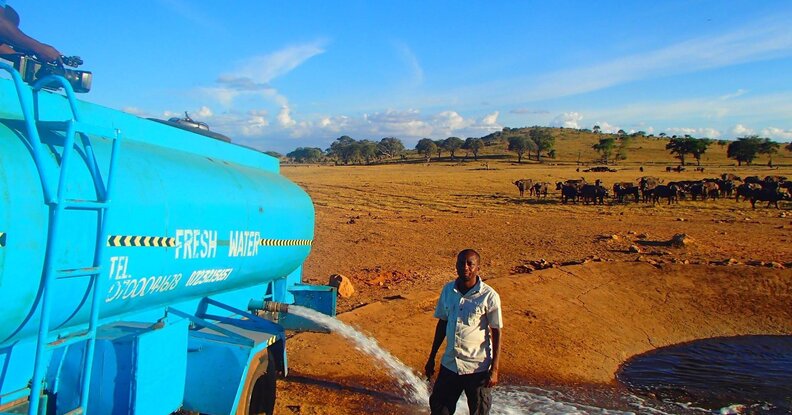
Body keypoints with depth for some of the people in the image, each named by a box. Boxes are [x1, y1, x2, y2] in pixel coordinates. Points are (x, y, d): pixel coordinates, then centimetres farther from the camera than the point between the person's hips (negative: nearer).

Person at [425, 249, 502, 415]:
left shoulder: (489, 296, -14)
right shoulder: (448, 290, -1)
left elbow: (496, 333, -9)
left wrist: (494, 369, -12)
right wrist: (432, 357, 12)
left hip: (478, 368, -4)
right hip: (449, 364, 4)